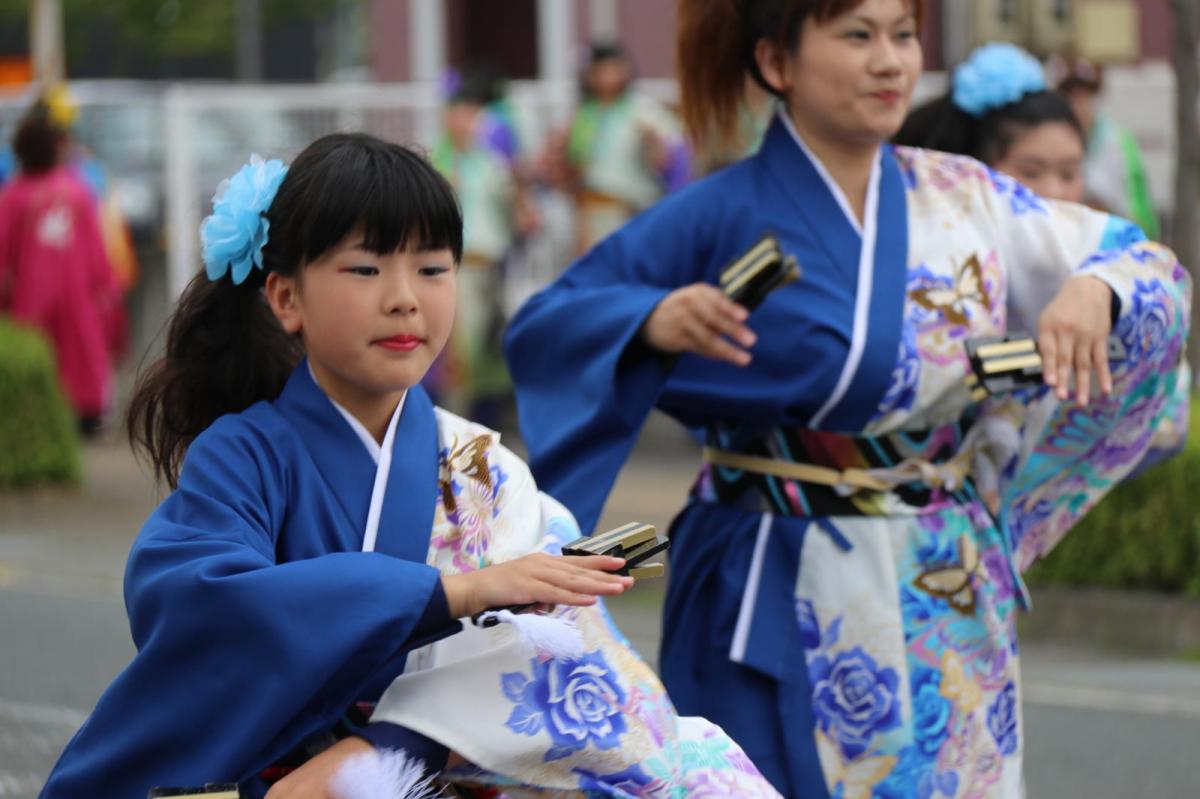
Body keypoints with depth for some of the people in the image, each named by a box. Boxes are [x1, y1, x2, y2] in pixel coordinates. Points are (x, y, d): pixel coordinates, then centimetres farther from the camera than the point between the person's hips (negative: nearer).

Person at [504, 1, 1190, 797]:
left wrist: (1093, 291, -13)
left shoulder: (963, 198, 3)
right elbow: (542, 326, -5)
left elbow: (1150, 265, 9)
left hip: (952, 603, 4)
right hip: (782, 611, -4)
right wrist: (652, 321, -24)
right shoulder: (722, 217, -7)